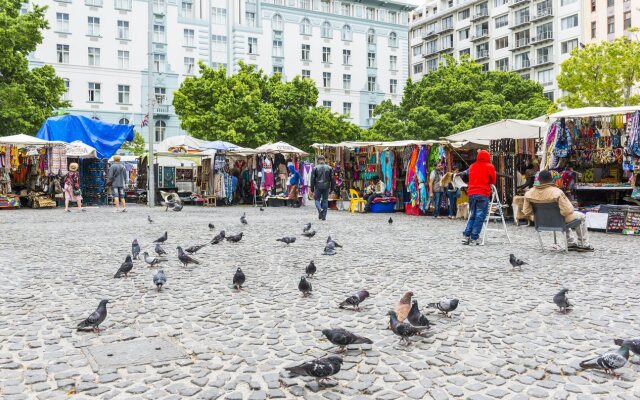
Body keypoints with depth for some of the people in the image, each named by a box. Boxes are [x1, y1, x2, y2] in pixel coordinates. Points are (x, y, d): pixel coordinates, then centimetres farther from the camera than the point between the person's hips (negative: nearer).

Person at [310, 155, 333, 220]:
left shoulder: (315, 168, -1)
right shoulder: (329, 168, 4)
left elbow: (312, 179, 0)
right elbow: (332, 179, 5)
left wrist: (312, 190, 5)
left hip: (318, 187, -2)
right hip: (326, 187, 2)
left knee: (317, 199, 11)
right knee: (325, 200, 9)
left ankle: (320, 209, -18)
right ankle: (324, 216, 9)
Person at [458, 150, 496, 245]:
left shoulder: (472, 166, 13)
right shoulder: (490, 167, 2)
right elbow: (493, 181, 8)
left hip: (471, 193, 5)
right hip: (483, 194, -4)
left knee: (472, 216, 13)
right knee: (479, 216, -1)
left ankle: (466, 236, 4)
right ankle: (474, 238, -5)